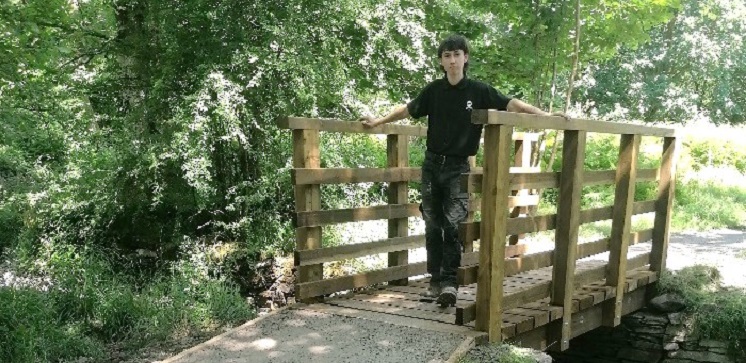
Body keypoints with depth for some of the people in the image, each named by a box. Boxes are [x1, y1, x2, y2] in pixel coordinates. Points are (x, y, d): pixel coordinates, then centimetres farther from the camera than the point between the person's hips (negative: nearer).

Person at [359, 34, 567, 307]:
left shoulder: (479, 91, -4)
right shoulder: (434, 90, 5)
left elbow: (512, 104, -8)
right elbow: (408, 110, 18)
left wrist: (545, 115, -18)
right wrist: (378, 121, 23)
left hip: (458, 167, -3)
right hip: (432, 164, 3)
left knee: (453, 225, -11)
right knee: (433, 225, 7)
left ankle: (450, 281, -4)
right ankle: (436, 281, 16)